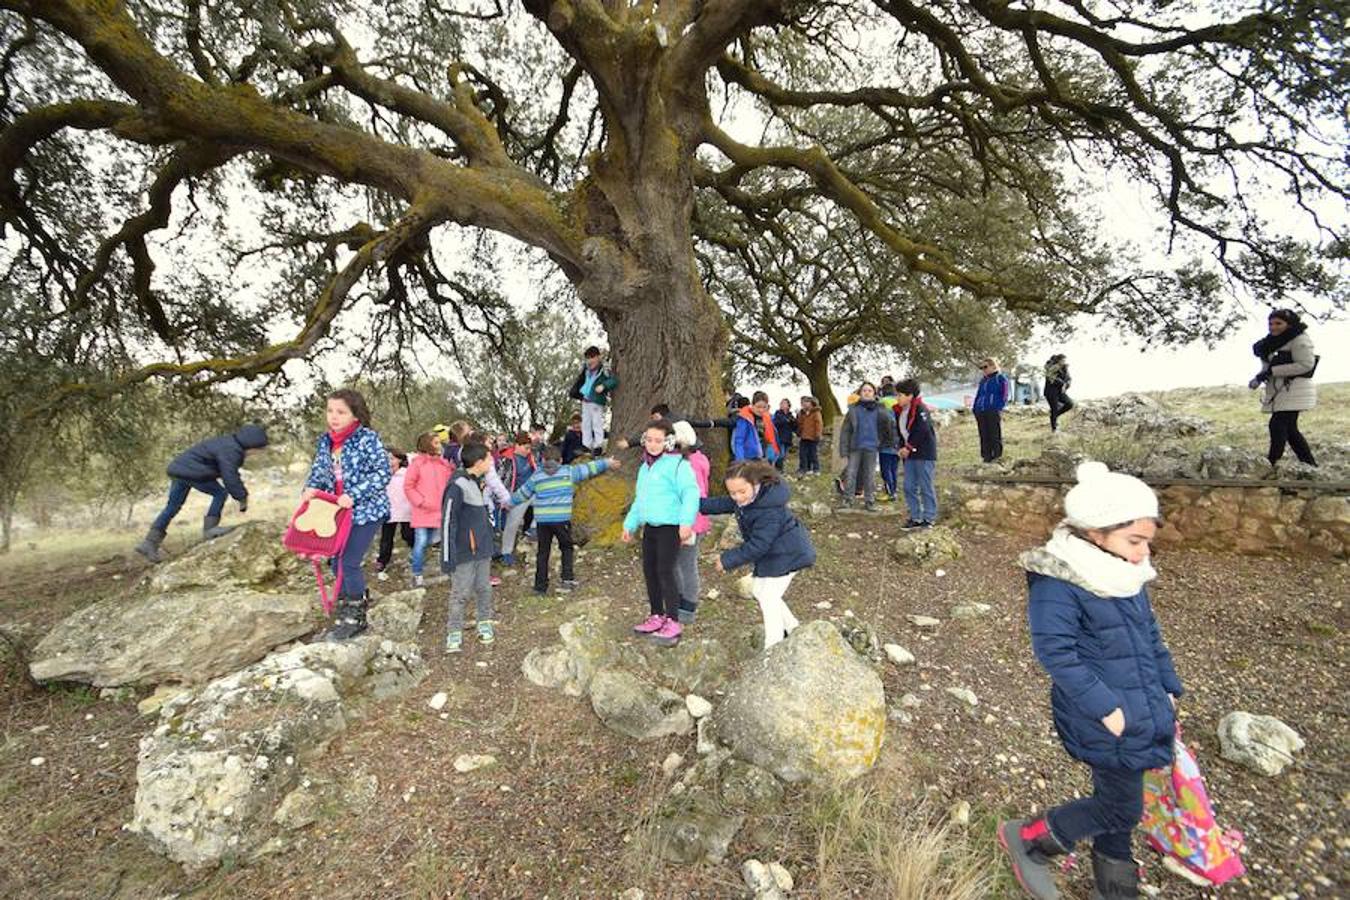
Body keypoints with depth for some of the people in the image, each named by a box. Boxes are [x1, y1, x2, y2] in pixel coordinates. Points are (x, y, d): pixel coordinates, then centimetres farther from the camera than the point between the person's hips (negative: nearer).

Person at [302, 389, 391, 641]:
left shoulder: (367, 438, -15)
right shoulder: (325, 441, 6)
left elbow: (383, 474, -21)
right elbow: (319, 471, 17)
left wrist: (353, 495, -25)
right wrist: (311, 488, -4)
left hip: (366, 511, -7)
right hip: (339, 512, 7)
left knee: (349, 563, -6)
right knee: (338, 563, 12)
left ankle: (355, 619, 13)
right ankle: (345, 611, 29)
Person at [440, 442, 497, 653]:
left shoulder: (479, 481, 8)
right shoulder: (457, 485, -19)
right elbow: (447, 521, -18)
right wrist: (447, 557, -18)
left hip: (483, 549, 7)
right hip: (464, 552, -7)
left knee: (484, 588, 15)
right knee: (460, 592, 3)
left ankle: (485, 623, 29)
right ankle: (454, 632, 15)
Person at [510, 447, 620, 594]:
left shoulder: (536, 476, 9)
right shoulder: (569, 472, 5)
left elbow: (523, 493, 18)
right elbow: (589, 469, 14)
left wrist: (510, 502, 34)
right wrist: (607, 463, 26)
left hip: (542, 520, 2)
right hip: (562, 519, -2)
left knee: (543, 552, 9)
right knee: (566, 548, 17)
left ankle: (540, 586, 13)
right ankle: (568, 578, 7)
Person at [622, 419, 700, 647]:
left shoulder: (677, 464, -11)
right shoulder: (645, 467, 17)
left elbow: (690, 493, -20)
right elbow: (639, 500, 25)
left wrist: (686, 521, -30)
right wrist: (629, 524, 24)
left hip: (670, 527, -9)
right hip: (650, 527, 9)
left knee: (665, 572, -9)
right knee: (649, 571, 12)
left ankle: (673, 622, 0)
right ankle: (657, 616, 25)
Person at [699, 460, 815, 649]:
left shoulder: (770, 511, -35)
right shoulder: (743, 498, -8)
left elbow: (757, 545, -32)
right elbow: (724, 504, 12)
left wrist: (727, 560, -25)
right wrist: (697, 503, 11)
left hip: (787, 555, -10)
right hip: (771, 552, 10)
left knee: (769, 598, -7)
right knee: (758, 589, 19)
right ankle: (790, 627, 34)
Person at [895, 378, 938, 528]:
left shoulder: (920, 409, -13)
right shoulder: (899, 411, 10)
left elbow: (922, 432, -20)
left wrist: (908, 448, -16)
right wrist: (902, 447, 3)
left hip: (924, 454, -8)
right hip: (909, 454, 8)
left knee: (926, 487, -1)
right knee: (909, 487, 8)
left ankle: (929, 518, 9)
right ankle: (915, 517, 17)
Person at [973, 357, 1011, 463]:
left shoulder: (1001, 378, 4)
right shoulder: (982, 380, 21)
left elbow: (1004, 395, -2)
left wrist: (999, 408, -13)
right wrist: (975, 409, 13)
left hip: (994, 411, -5)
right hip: (981, 411, 5)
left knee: (995, 435, -1)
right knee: (984, 435, 6)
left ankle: (996, 456, 5)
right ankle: (986, 456, 12)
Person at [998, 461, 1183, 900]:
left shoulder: (1128, 576, 5)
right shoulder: (1057, 584, -24)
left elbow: (1151, 636, 18)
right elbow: (1057, 653, -25)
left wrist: (1168, 688, 18)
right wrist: (1105, 708, -23)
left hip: (1143, 711, 8)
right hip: (1105, 720, -8)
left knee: (1117, 801, 22)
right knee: (1120, 808, 2)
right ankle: (1027, 839, 21)